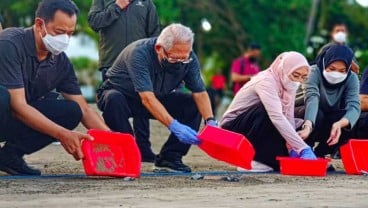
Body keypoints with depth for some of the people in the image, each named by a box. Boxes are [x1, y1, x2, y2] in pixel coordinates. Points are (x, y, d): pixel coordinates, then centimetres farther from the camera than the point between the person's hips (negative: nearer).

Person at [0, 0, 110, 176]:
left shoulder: (61, 61, -2)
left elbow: (84, 110, 2)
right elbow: (18, 106, -28)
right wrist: (62, 134, -33)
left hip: (18, 121, 7)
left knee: (71, 111, -11)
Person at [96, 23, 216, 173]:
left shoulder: (189, 58, -17)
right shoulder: (139, 53, -35)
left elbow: (200, 93, -15)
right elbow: (147, 98, -42)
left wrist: (210, 122, -33)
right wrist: (174, 126, -51)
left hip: (159, 98, 5)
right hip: (122, 94, -5)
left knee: (193, 104, -16)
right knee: (114, 100, -38)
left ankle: (168, 158, -10)